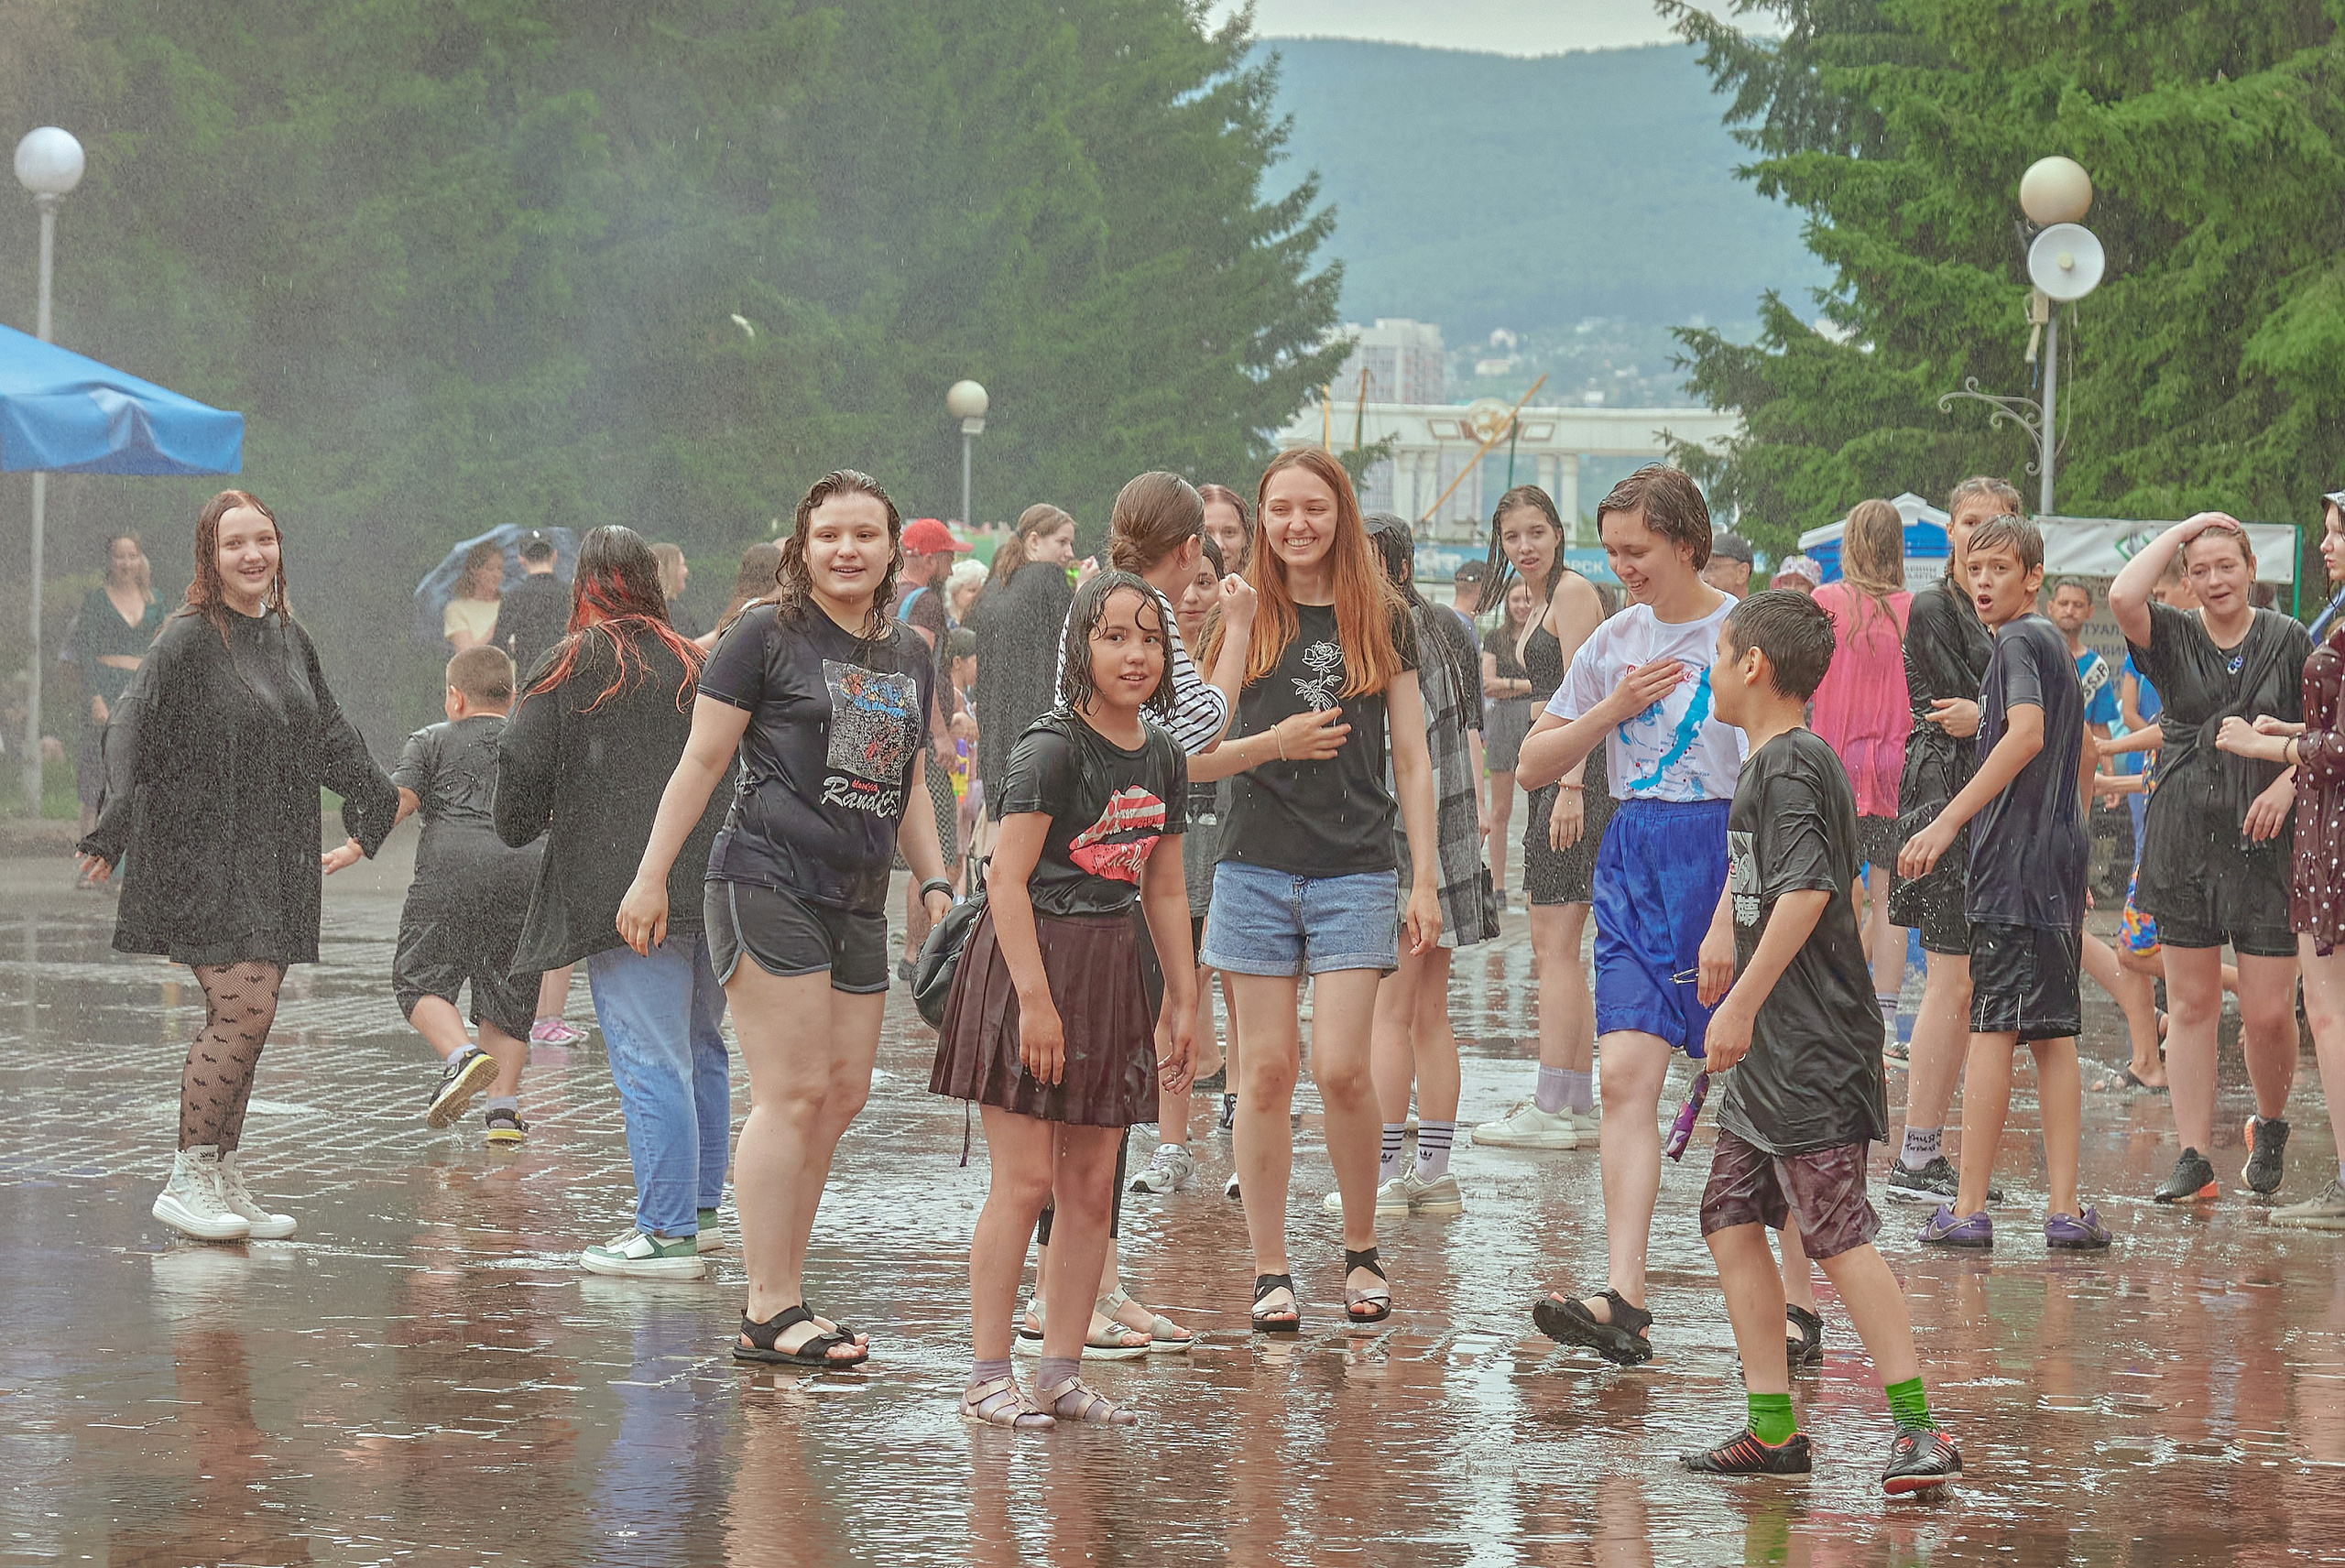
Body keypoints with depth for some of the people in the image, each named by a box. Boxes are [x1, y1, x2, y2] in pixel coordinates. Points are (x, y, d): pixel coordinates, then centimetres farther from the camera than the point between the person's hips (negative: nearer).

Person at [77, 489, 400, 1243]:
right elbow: (131, 728, -17)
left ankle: (225, 1181, 12)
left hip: (272, 855, 7)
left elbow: (327, 736, 24)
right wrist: (116, 823, -30)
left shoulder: (289, 639, 11)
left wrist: (380, 798, 32)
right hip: (204, 850, -7)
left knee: (246, 1021, 6)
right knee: (242, 1011, -14)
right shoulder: (187, 641, -10)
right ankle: (187, 1180, -6)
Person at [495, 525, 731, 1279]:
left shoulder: (575, 664, -3)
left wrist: (521, 825, 15)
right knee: (699, 1049, 18)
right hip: (709, 882, 6)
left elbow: (522, 759, -5)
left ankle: (667, 1232, -10)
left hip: (625, 895, -6)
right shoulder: (695, 663, 13)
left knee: (649, 1060, -8)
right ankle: (700, 1209, 26)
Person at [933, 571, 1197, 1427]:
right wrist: (1036, 999, -20)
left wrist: (1182, 1001, 17)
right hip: (1030, 962, -7)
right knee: (1025, 1180, -8)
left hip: (1110, 969, 7)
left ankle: (1061, 1372, 13)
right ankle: (988, 1377, -2)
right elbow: (1008, 880, -16)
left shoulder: (1162, 756, 9)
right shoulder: (1052, 748, -13)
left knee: (1092, 1184, 7)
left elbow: (1165, 887, 18)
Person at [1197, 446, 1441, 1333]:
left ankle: (1361, 1251, 10)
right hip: (1257, 867, 0)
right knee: (1267, 1071, 0)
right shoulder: (1243, 619, 5)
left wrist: (1425, 879, 4)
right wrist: (1274, 742, -17)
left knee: (1341, 1068, -9)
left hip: (1355, 869, 0)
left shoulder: (1383, 620, 7)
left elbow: (1411, 760, 9)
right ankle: (1270, 1272, 7)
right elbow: (1198, 752, 2)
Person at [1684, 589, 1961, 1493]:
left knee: (1838, 1234, -13)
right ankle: (1773, 1427, 13)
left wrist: (1742, 1003, -25)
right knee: (1731, 1221, 10)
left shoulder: (1792, 764, -13)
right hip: (1770, 1050, 10)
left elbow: (1807, 890, -25)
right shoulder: (1770, 764, 17)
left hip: (1812, 1051, -10)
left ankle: (1919, 1429, -15)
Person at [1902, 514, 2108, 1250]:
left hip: (2015, 860, -9)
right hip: (2060, 864, 9)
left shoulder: (2018, 643, -9)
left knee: (1992, 1030, -8)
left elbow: (2027, 732, -25)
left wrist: (1948, 822, -28)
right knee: (2053, 1037, 7)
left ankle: (1968, 1209, -8)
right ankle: (2065, 1210, 4)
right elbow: (2084, 754, 30)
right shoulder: (2054, 645, 20)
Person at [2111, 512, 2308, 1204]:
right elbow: (2123, 596, -16)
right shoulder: (2174, 638, 4)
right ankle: (2194, 1158, 7)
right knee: (2192, 1004, 3)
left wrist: (2289, 781, -11)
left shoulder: (2289, 640, 4)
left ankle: (2270, 1126, 24)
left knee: (2269, 1011, -3)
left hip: (2264, 840, -1)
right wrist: (2182, 530, -6)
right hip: (2184, 837, 1)